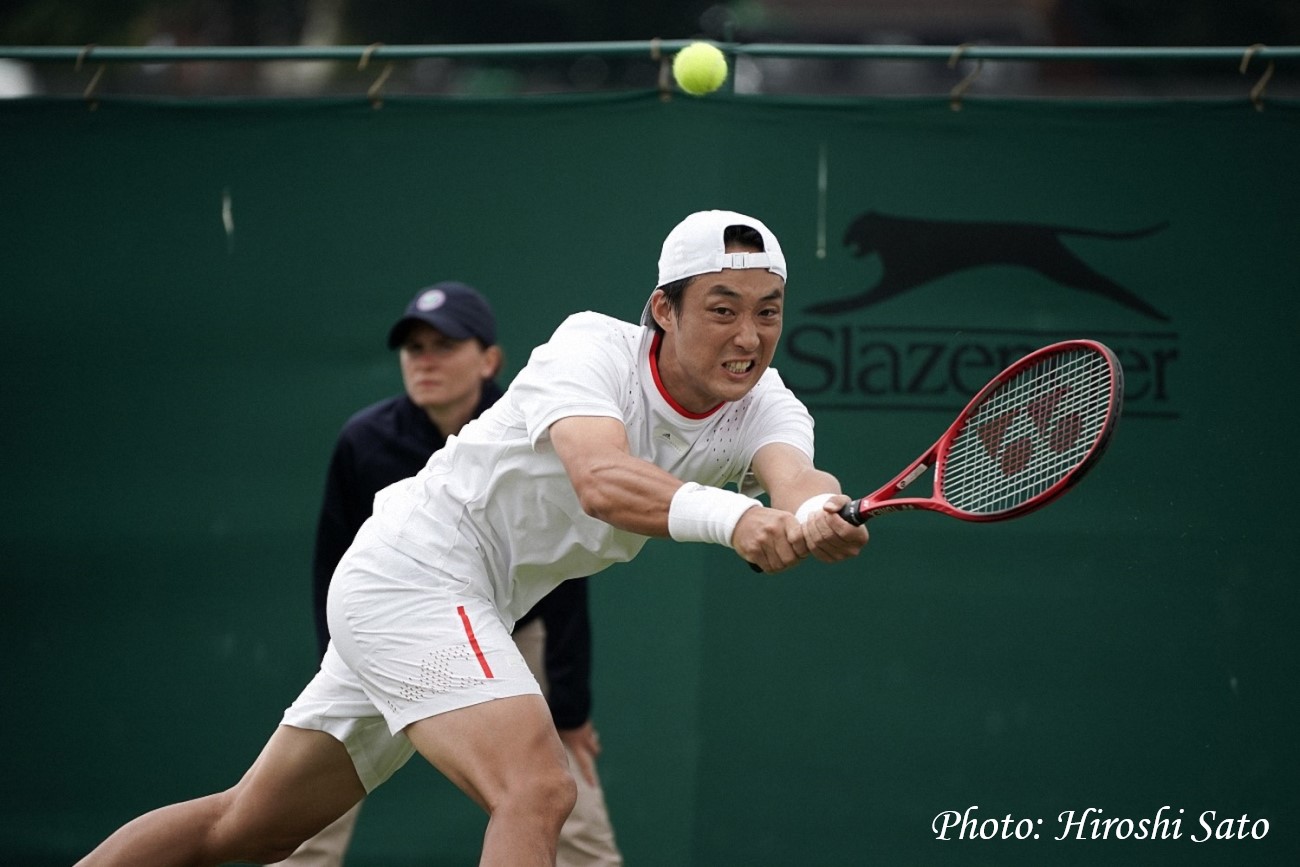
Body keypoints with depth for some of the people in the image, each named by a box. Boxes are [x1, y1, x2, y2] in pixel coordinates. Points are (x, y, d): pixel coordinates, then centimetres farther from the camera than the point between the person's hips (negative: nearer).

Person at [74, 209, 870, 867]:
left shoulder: (762, 406, -5)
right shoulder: (591, 348, -20)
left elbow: (795, 475, -27)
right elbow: (601, 480, -39)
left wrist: (814, 518, -51)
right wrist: (730, 517, -57)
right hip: (415, 568, -8)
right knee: (537, 791, -28)